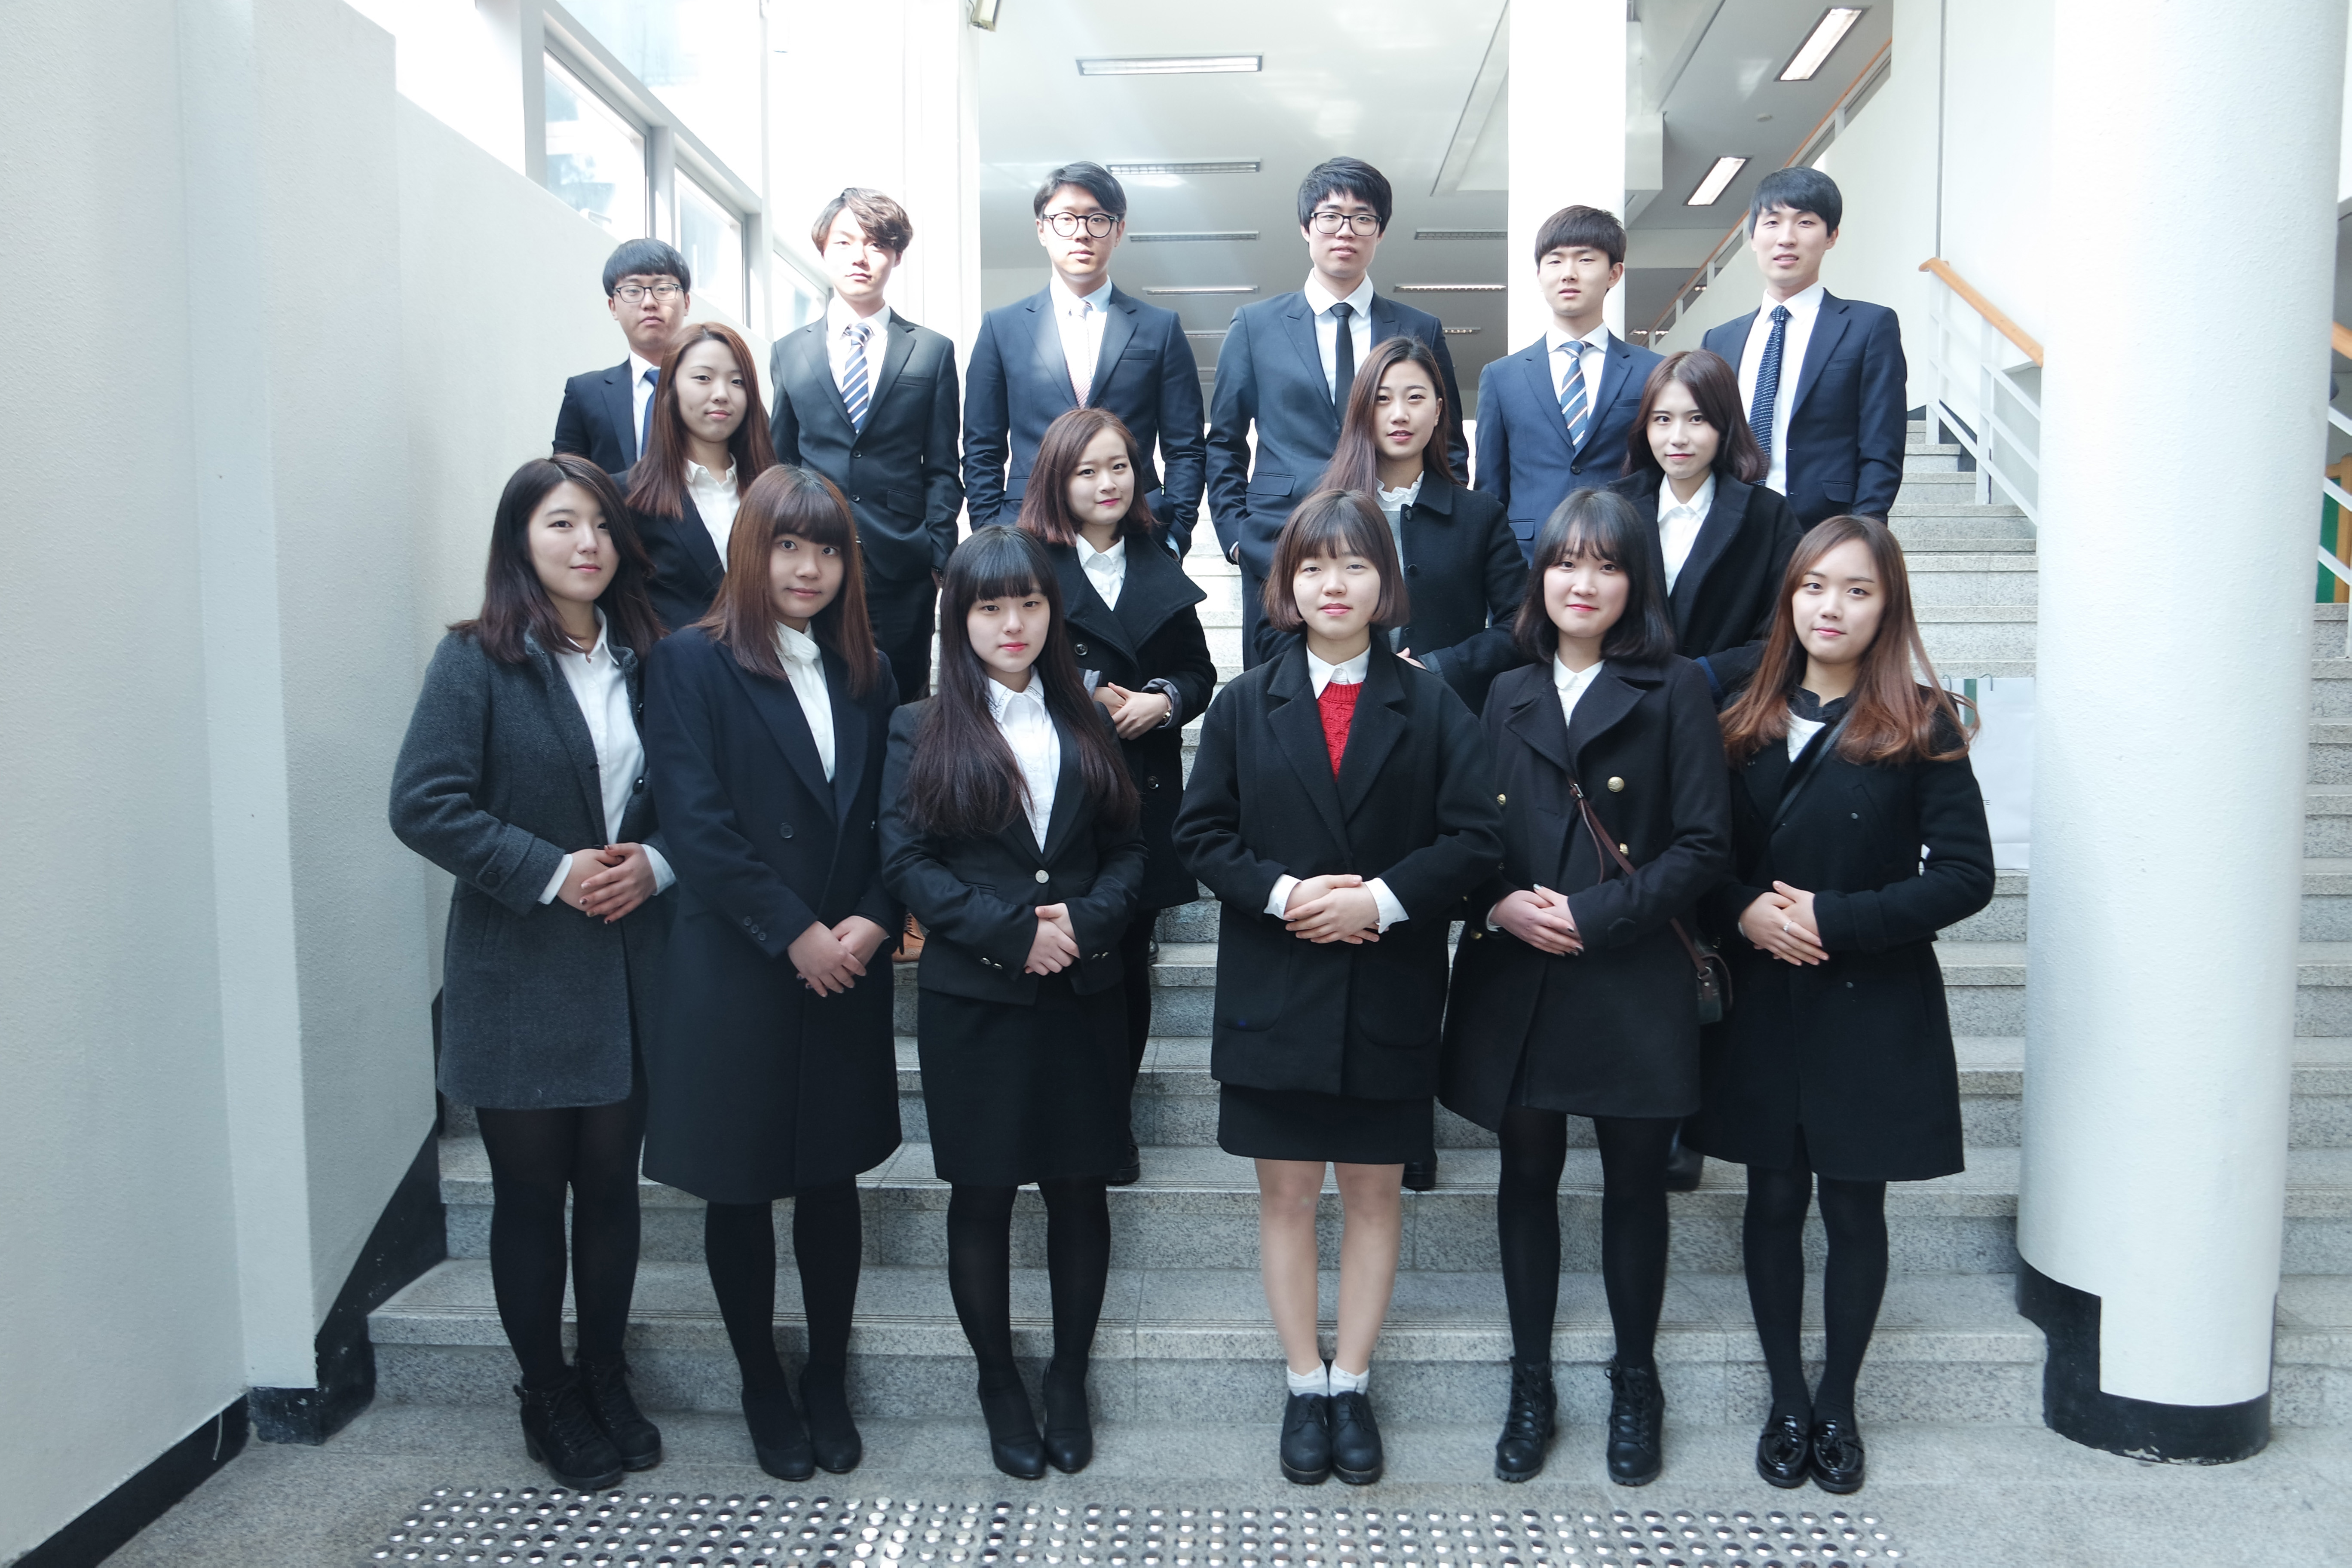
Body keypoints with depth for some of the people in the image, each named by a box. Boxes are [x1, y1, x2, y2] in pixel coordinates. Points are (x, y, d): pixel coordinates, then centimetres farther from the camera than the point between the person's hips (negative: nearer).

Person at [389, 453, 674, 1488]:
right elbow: (424, 804, -13)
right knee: (530, 1190, 10)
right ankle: (546, 1396, 28)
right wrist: (552, 872, -17)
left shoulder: (643, 661, 7)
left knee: (611, 1181, 13)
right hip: (519, 979, -4)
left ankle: (606, 1380, 31)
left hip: (627, 970, 4)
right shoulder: (477, 660, -6)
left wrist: (655, 863, -9)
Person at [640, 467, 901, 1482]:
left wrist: (871, 921, -8)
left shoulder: (867, 674, 11)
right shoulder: (692, 663, -4)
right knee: (740, 1189, 9)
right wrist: (794, 933, -14)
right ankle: (763, 1391, 27)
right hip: (735, 973, -3)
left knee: (833, 1182, 11)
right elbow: (697, 825, -12)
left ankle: (828, 1384, 28)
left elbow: (890, 819, 8)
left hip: (846, 975, 4)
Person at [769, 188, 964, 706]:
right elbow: (780, 463, 15)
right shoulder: (789, 352, 12)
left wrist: (940, 558, -3)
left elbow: (942, 468, 5)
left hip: (902, 569, -1)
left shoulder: (933, 351, 7)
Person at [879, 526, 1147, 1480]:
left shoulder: (1085, 726, 10)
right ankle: (998, 1383, 25)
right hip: (973, 1002, -2)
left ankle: (1069, 1378, 27)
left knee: (1079, 1187, 9)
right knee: (983, 1194, 7)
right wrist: (1013, 932, -16)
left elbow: (1128, 848, 7)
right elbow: (907, 862, -7)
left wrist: (1087, 920, -12)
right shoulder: (922, 732, 2)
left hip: (1084, 998, 2)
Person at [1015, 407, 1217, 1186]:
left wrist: (1164, 701, -4)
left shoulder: (1161, 573, 14)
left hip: (1144, 798, 4)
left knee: (1129, 963, 7)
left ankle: (1114, 1118, 22)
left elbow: (1199, 672, 17)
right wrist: (1086, 703, -13)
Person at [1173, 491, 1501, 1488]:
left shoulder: (1432, 707, 1)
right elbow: (1201, 834, 0)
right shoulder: (1244, 705, 4)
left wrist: (1381, 900, -18)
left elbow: (1474, 838, -5)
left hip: (1388, 993, 0)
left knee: (1373, 1191, 10)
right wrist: (1283, 894, -15)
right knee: (1285, 1192, 9)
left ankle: (1351, 1385, 26)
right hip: (1275, 989, 1)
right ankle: (1304, 1385, 24)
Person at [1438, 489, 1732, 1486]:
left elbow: (1705, 844, -6)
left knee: (1635, 1183, 9)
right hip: (1517, 985, 3)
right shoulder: (1506, 698, 11)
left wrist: (1597, 912, -14)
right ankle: (1530, 1384, 27)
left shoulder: (1674, 692, 0)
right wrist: (1500, 904, -8)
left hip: (1634, 984, -2)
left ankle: (1635, 1385, 29)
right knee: (1527, 1178, 10)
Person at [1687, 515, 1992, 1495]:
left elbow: (1966, 874, -9)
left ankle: (1838, 1405, 29)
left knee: (1854, 1210, 9)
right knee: (1774, 1202, 10)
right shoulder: (1748, 723, 5)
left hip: (1873, 1011, -2)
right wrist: (1745, 910, -13)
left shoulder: (1920, 727, -5)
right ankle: (1787, 1402, 28)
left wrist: (1836, 918, -17)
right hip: (1763, 1007, 3)